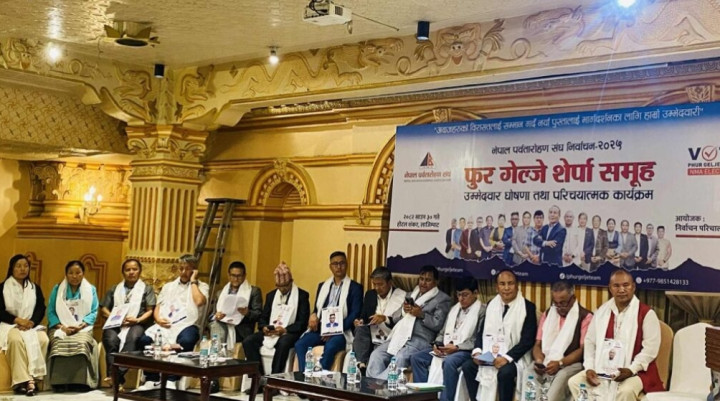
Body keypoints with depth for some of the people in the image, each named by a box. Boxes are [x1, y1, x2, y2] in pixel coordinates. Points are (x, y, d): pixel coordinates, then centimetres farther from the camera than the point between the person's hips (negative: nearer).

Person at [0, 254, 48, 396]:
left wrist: (31, 322, -13)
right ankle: (23, 380, -41)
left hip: (31, 325, 3)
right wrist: (18, 320, -16)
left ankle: (34, 377, -30)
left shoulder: (35, 288, 18)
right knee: (17, 339, -38)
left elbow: (41, 309, 8)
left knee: (43, 339, -31)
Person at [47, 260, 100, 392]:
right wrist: (62, 327, -12)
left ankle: (81, 381, -32)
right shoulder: (57, 289, 13)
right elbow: (51, 312, 5)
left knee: (82, 343, -35)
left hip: (82, 328, 0)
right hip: (60, 328, 1)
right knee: (60, 344, -35)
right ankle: (59, 382, -33)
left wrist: (80, 325, -14)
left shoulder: (91, 290, 12)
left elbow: (93, 312, 4)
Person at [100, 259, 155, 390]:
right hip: (116, 323, 2)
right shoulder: (114, 289, 27)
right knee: (111, 339, -36)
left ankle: (117, 375, -52)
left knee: (132, 339, -40)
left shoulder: (147, 289, 19)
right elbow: (104, 308, 18)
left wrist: (137, 320, -12)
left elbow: (150, 311, 7)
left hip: (137, 324, -2)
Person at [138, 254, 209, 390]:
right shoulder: (168, 286, 25)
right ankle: (152, 379, -15)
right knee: (145, 339, -26)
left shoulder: (201, 286, 10)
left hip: (187, 325, -4)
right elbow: (157, 308, 20)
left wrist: (193, 281, -1)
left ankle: (171, 380, -28)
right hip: (164, 325, 4)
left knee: (186, 341, -39)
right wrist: (158, 319, -4)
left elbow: (199, 302, -12)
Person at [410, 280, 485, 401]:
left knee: (449, 362, -38)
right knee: (416, 358, -10)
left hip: (465, 350, -7)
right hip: (445, 347, 8)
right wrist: (437, 344, 0)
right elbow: (443, 332, 22)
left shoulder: (481, 311, -5)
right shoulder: (454, 309, 20)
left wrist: (456, 347, -19)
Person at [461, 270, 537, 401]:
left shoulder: (528, 307, -6)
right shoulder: (492, 305, 10)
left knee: (505, 372, -34)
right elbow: (482, 332, 12)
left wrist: (507, 357, -23)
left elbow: (528, 340, -12)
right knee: (467, 367, -16)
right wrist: (477, 351, -8)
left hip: (514, 357, -5)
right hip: (490, 355, 5)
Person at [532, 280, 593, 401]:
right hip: (546, 364, 4)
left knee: (562, 376, -38)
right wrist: (539, 361, -8)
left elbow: (584, 349, -7)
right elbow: (538, 344, 15)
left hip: (571, 364, -4)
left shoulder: (585, 317, 0)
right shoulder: (547, 314, 18)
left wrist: (560, 363, -19)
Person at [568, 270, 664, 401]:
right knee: (574, 382, -13)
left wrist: (631, 370, -22)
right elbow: (590, 341, 10)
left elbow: (651, 348, -12)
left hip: (634, 371, -5)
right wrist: (589, 368, -5)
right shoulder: (602, 311, 9)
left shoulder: (646, 313, -7)